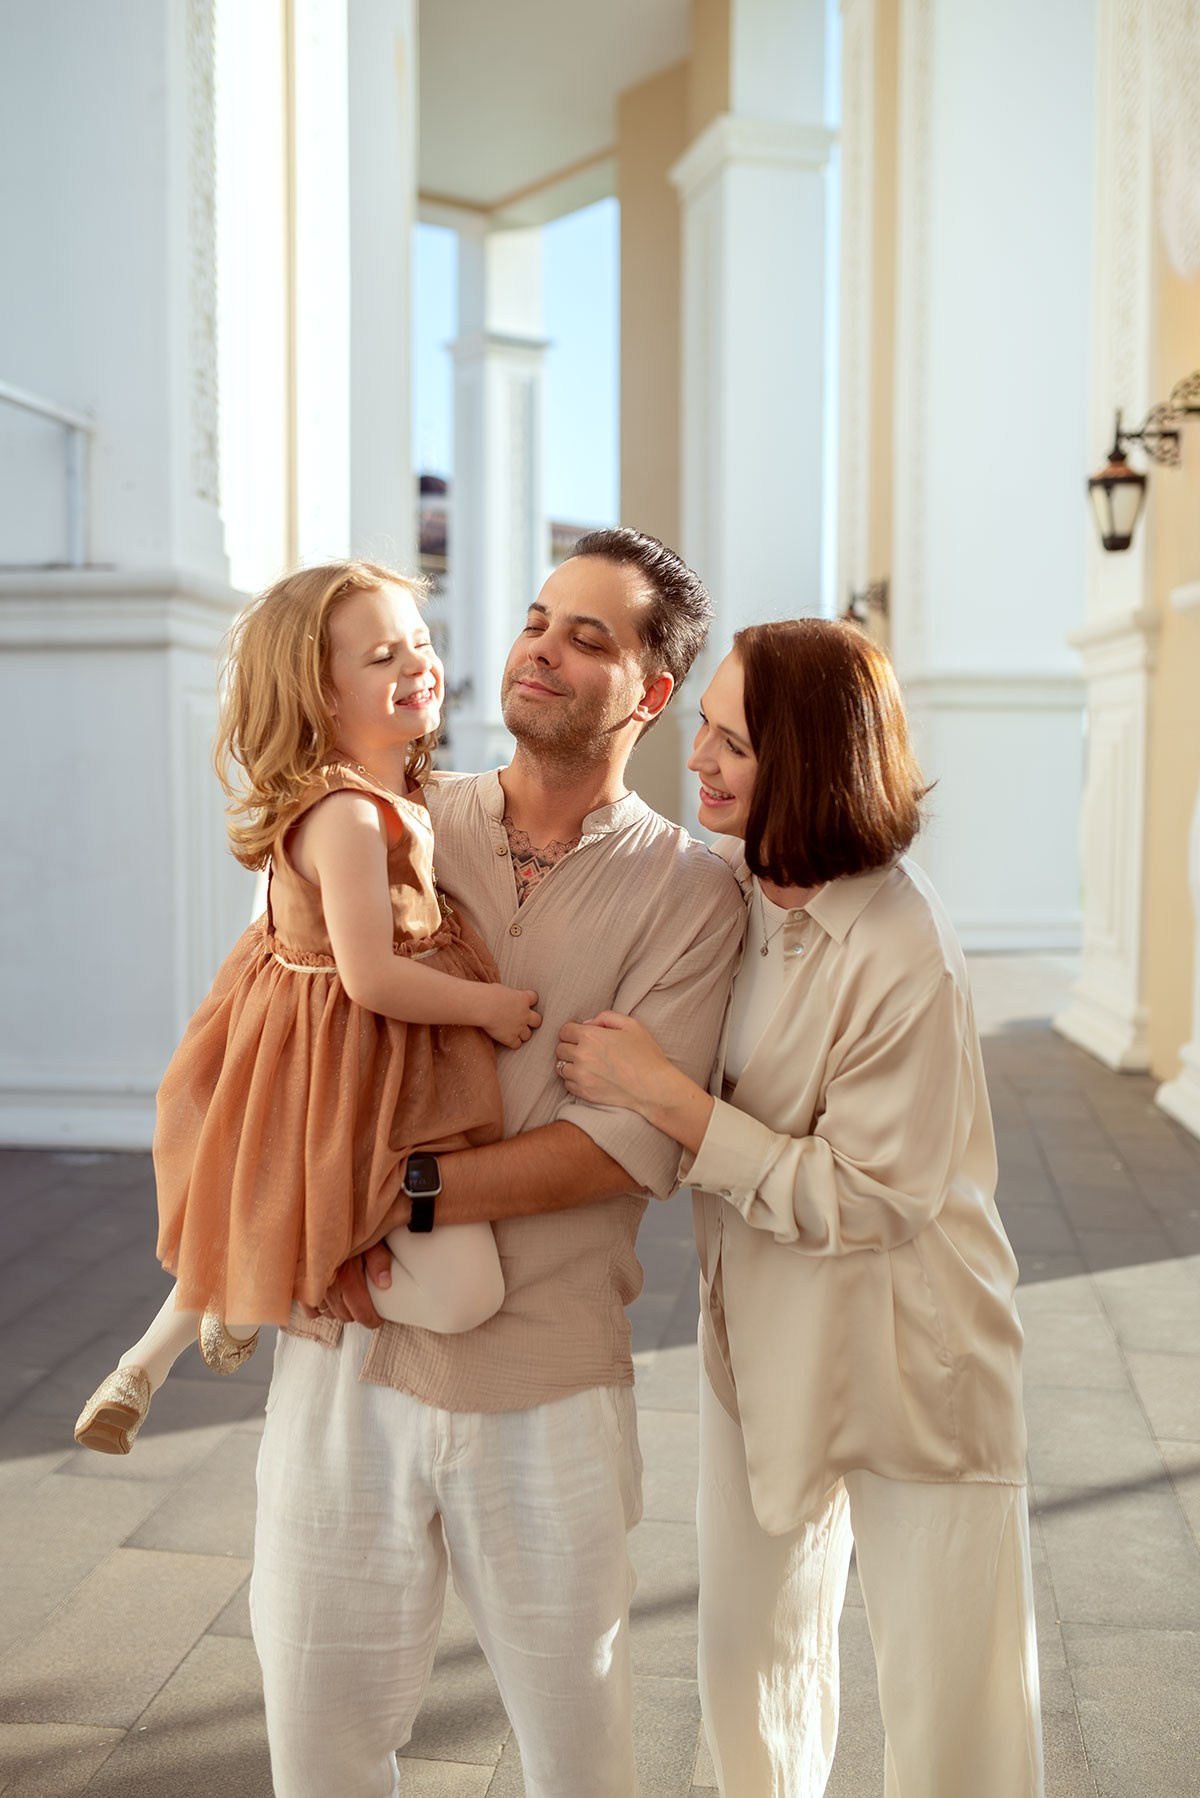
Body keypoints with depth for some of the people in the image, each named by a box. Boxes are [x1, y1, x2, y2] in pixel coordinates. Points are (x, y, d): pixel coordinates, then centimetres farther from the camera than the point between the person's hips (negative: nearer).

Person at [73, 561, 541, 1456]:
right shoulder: (347, 816, -28)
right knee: (463, 1289, -12)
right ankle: (261, 1295, 8)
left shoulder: (395, 793, 5)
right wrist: (488, 1004, -19)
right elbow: (372, 977, -31)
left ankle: (149, 1359, 42)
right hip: (358, 1079, -10)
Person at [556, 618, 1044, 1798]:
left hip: (906, 1368, -6)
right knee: (749, 1657, 21)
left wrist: (660, 1093, -24)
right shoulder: (728, 883, -4)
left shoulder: (904, 960, -26)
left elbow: (857, 1199, -23)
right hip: (758, 1341, 7)